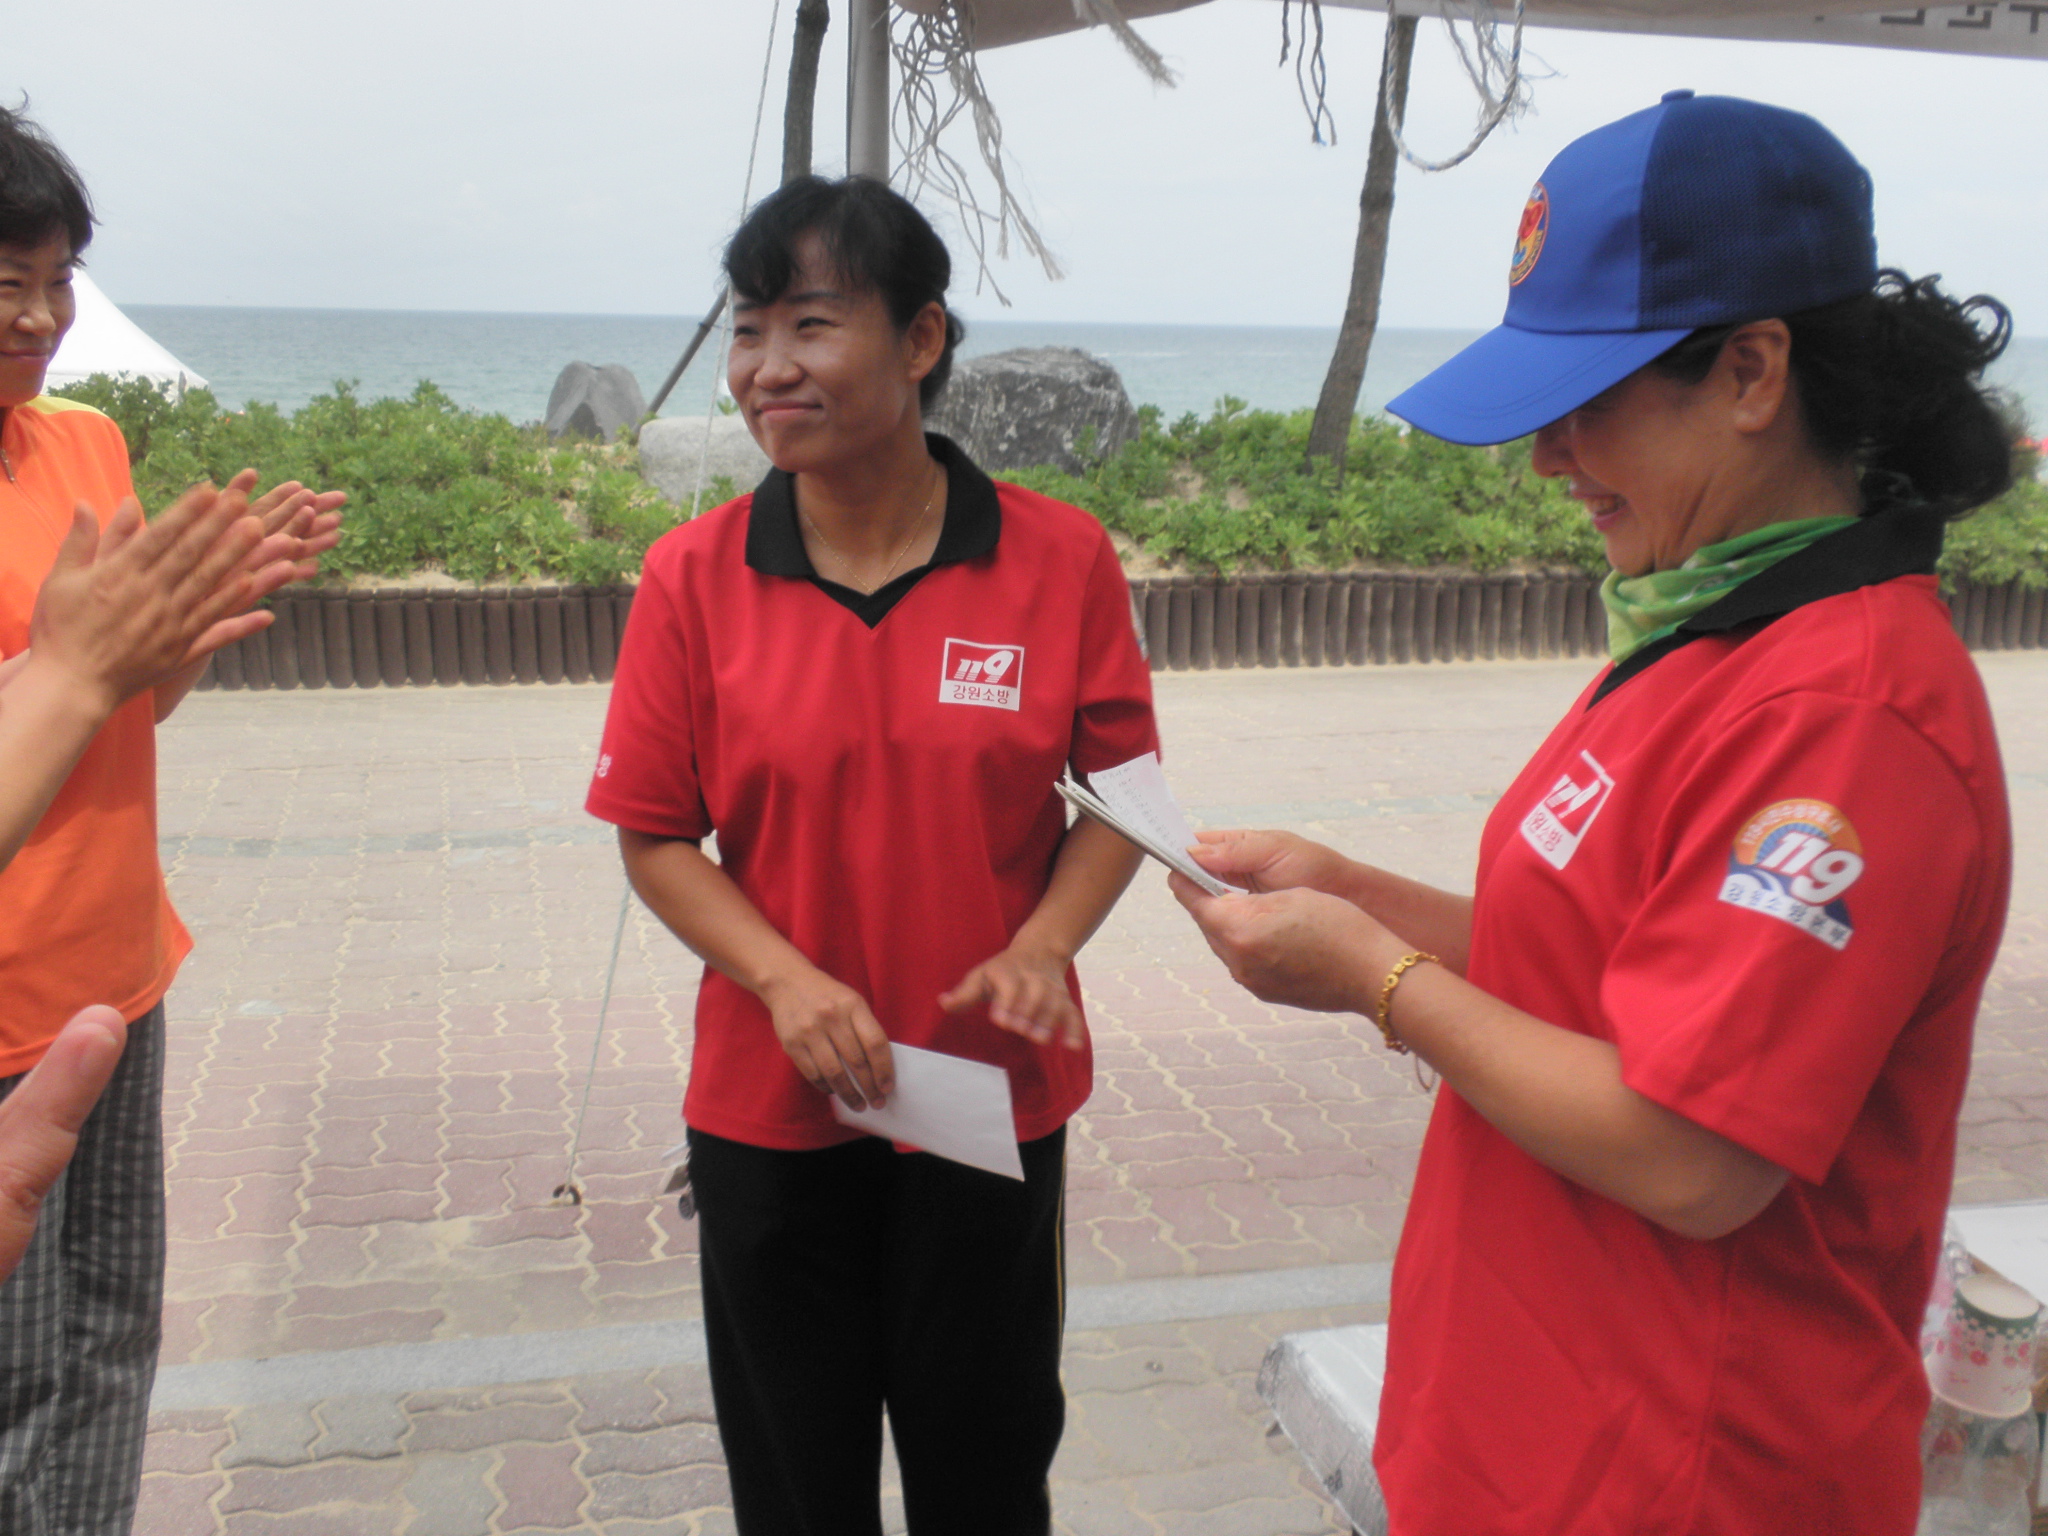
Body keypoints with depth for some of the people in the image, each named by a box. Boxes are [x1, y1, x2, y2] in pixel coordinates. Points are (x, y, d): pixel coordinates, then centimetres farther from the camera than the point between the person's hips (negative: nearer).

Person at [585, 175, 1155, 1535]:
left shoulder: (1062, 559, -9)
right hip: (770, 1112, 1)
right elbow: (656, 835, -3)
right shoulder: (694, 578, -7)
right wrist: (786, 979, -18)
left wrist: (1044, 944, -17)